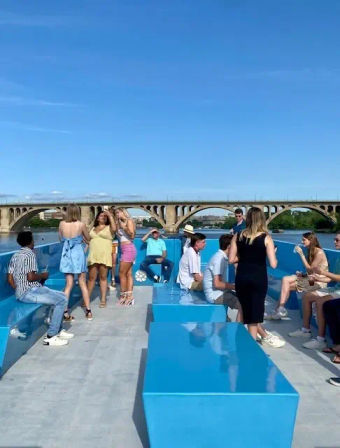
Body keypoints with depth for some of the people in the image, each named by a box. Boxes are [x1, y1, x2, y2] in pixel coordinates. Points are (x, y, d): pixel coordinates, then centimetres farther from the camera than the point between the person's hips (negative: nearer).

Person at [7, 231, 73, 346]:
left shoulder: (15, 256, 15)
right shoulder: (30, 254, -12)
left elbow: (10, 278, 13)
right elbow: (31, 277, -21)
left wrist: (19, 291, 18)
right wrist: (43, 275, -4)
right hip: (30, 292, -10)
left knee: (62, 296, 16)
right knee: (62, 300, -14)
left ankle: (59, 330, 18)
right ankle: (50, 336, -12)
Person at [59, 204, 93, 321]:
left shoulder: (62, 224, -3)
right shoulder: (81, 225, -10)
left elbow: (61, 239, 12)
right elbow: (88, 239, 4)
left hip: (66, 255, 2)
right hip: (78, 254, -2)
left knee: (69, 284, 9)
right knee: (83, 284, 10)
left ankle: (65, 312, 4)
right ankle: (88, 311, 15)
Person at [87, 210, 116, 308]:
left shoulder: (108, 228, 6)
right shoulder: (93, 228, 19)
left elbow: (114, 228, -17)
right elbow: (89, 241, 22)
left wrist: (110, 215, -12)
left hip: (104, 255, -3)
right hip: (93, 256, 3)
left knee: (103, 277, 0)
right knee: (91, 277, 2)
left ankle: (103, 300, 3)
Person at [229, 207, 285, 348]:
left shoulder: (238, 236, -1)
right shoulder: (266, 238, -8)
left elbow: (231, 259, 0)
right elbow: (273, 264, -11)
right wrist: (273, 253, 9)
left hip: (242, 278, 2)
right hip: (259, 278, -2)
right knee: (255, 309, 12)